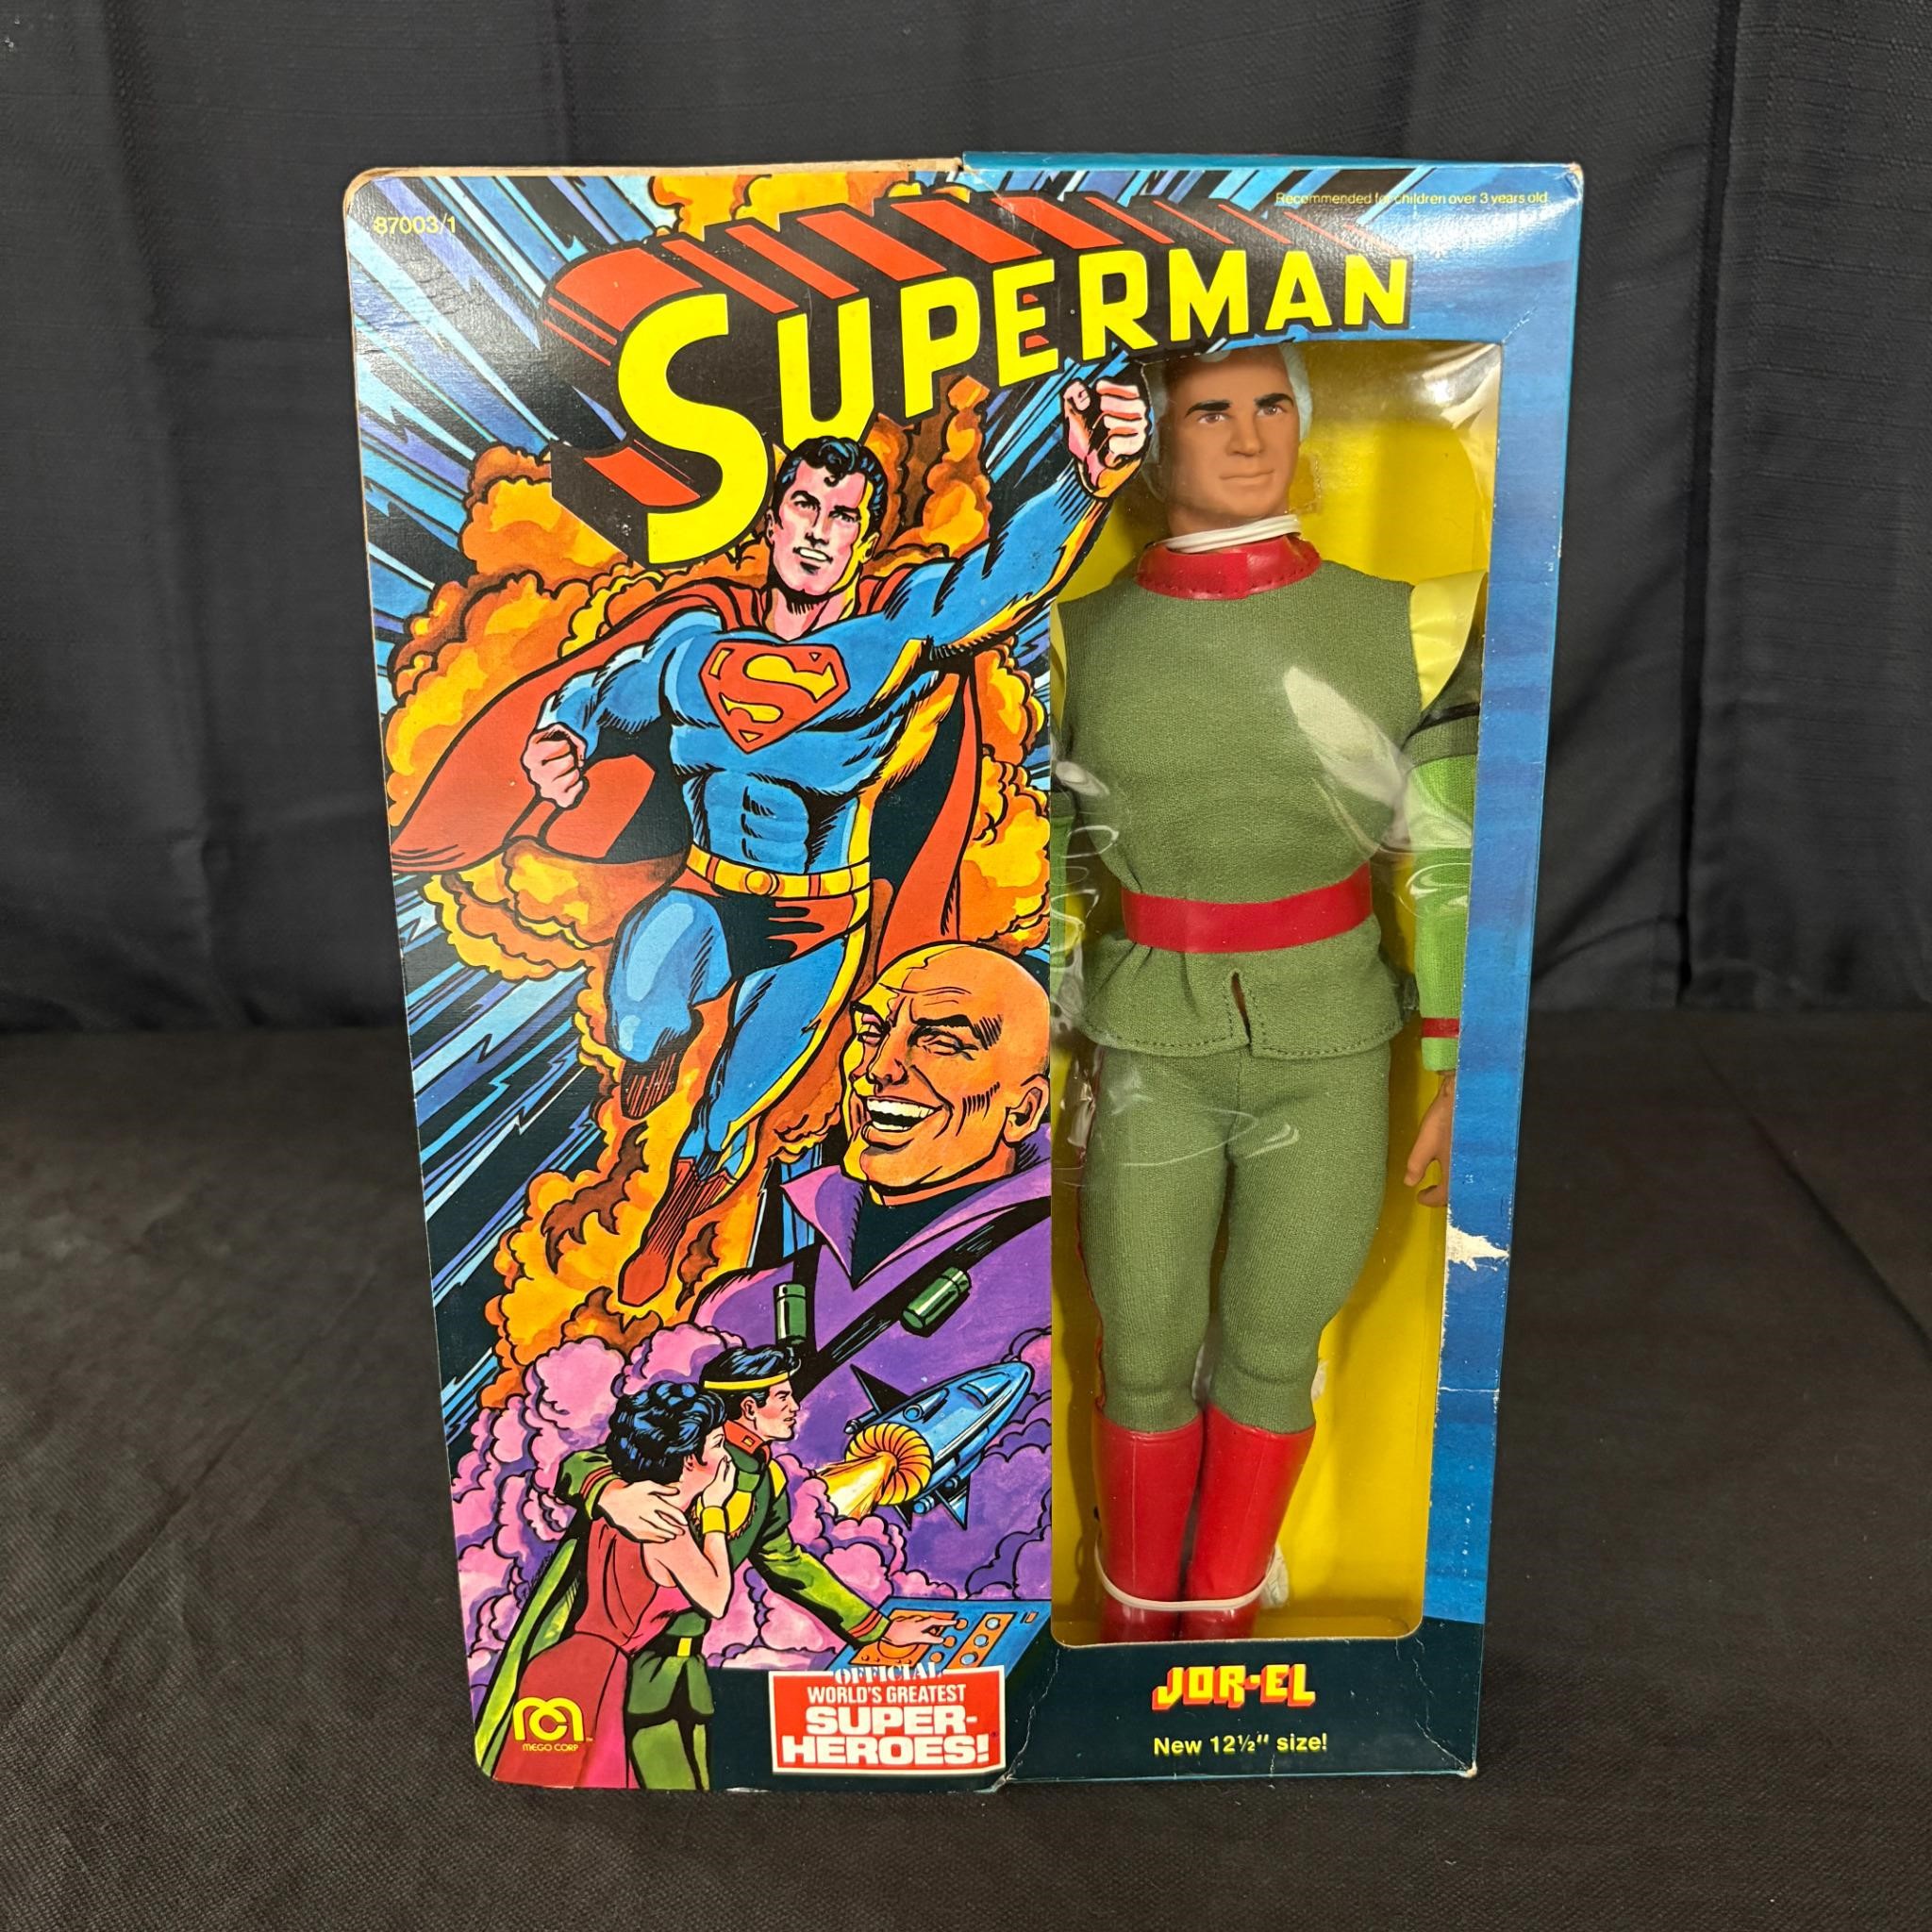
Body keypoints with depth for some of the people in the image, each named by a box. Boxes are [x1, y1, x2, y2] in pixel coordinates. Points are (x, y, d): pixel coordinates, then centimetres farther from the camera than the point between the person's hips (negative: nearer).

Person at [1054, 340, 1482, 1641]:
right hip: (1149, 1057, 0)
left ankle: (1223, 1618, 38)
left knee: (1271, 1354, 13)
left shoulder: (1398, 624, -2)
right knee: (1145, 1363, 11)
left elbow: (1450, 863, 1)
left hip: (1329, 1054, 0)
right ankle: (1138, 1621, 38)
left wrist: (1461, 1072, 1)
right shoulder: (1084, 639, -2)